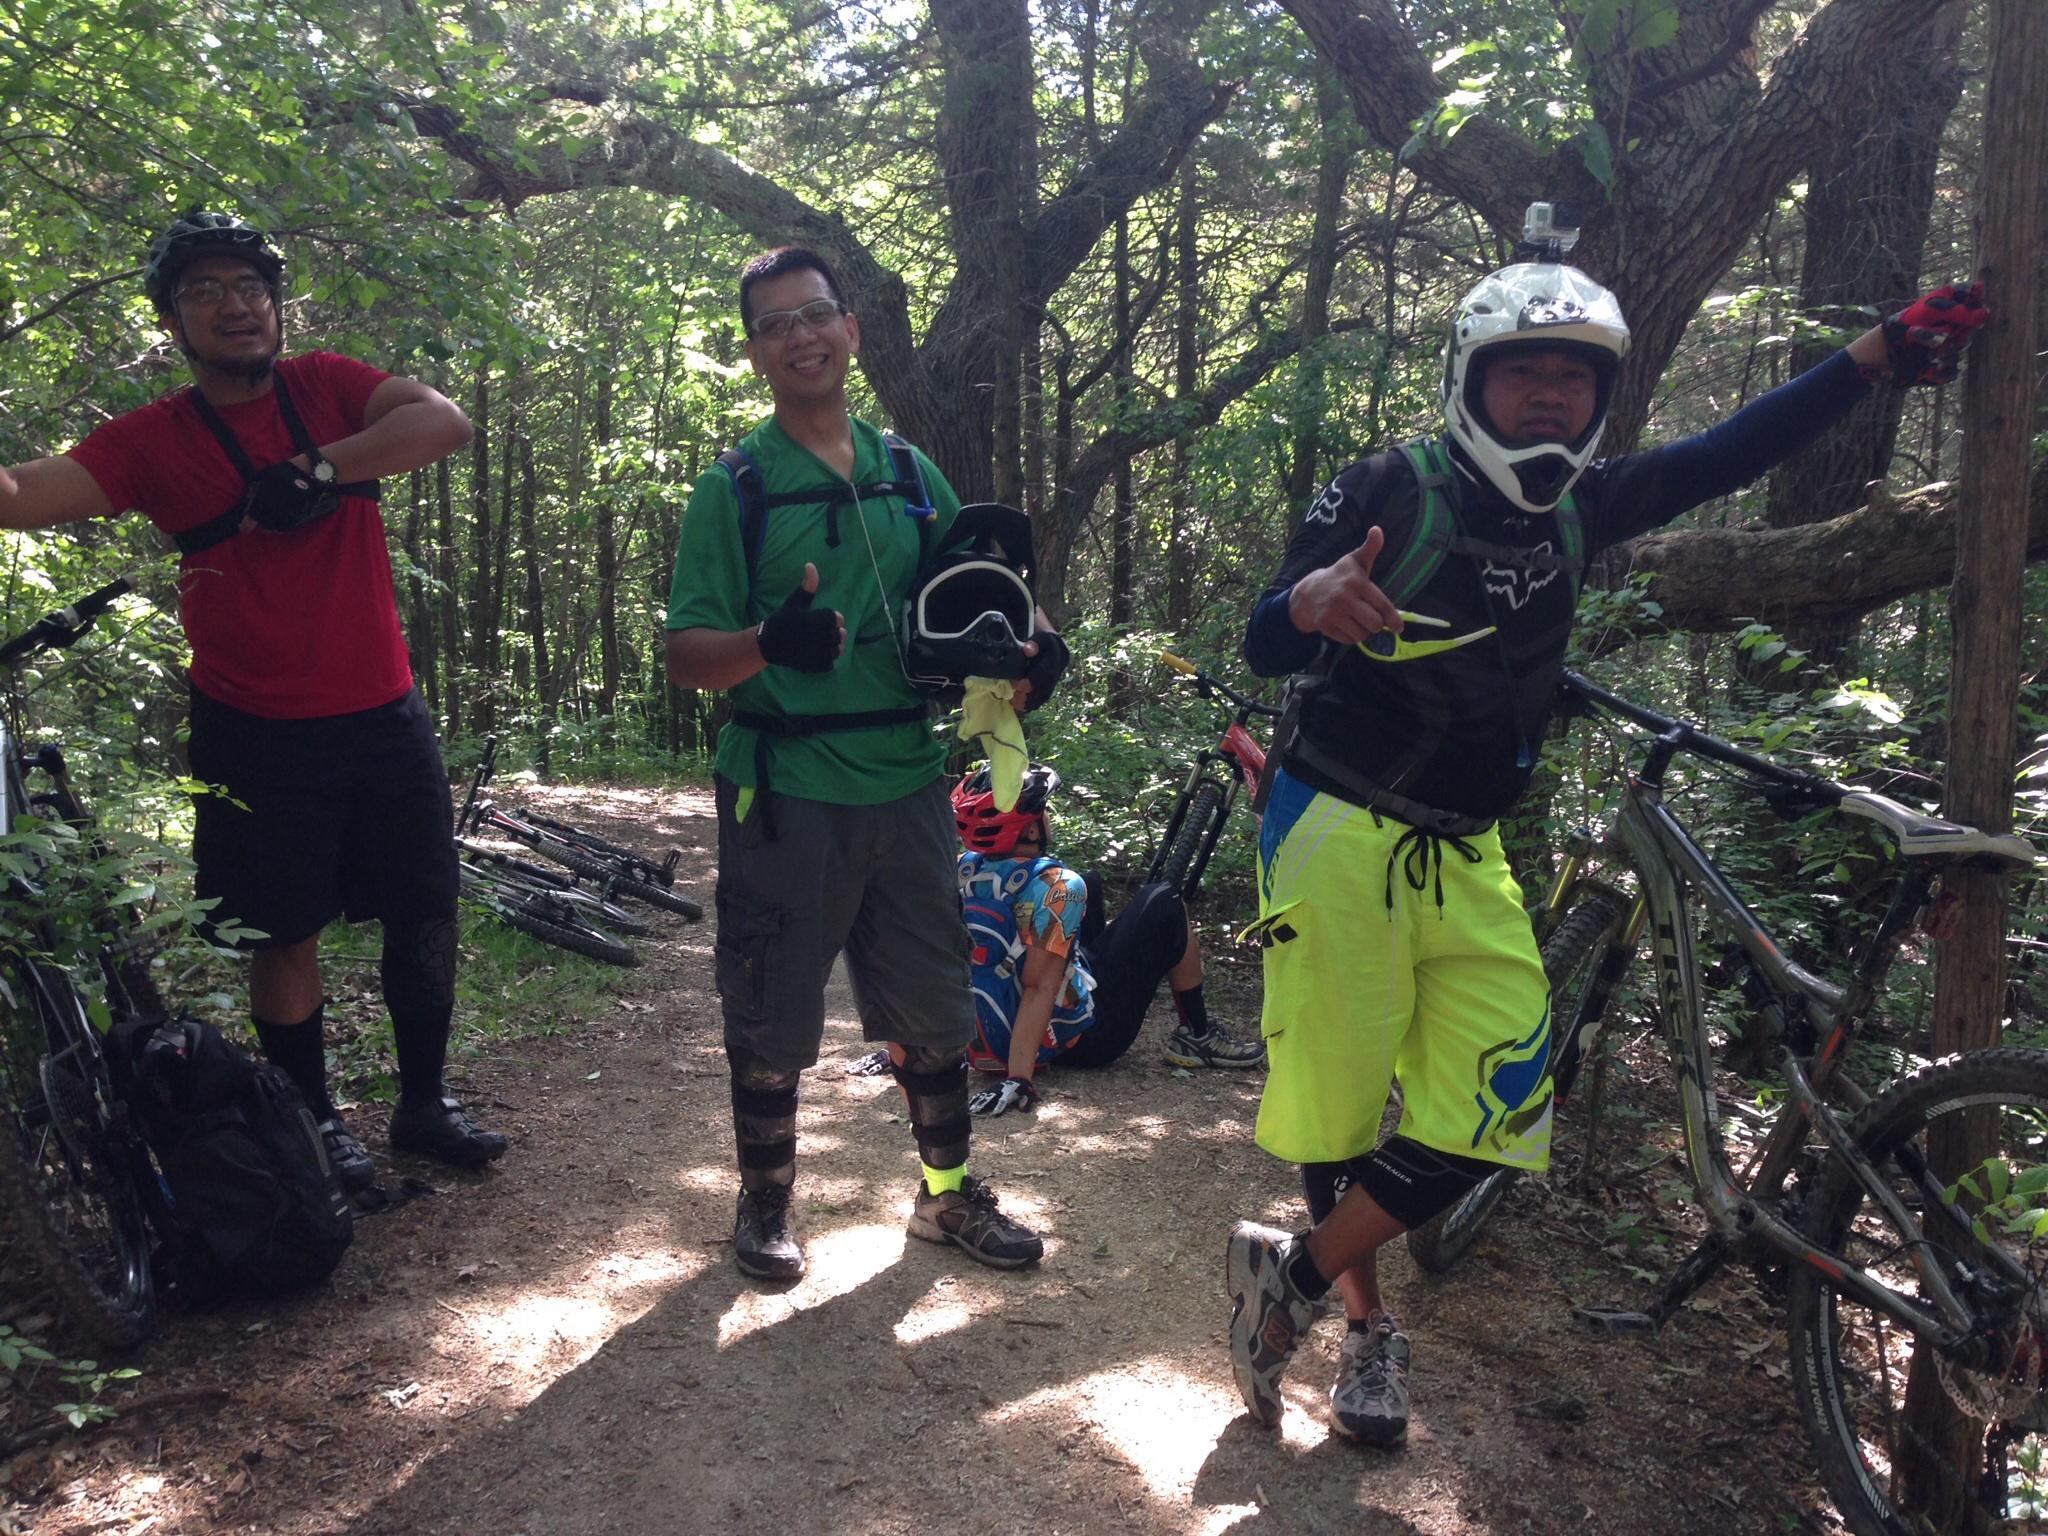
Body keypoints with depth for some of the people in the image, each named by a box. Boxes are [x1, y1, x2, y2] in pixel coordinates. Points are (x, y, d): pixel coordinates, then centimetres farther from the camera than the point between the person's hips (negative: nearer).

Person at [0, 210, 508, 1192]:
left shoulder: (327, 386, 3)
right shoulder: (153, 439, -1)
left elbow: (445, 422, -15)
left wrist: (317, 469, -22)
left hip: (384, 717, 2)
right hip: (258, 736, -2)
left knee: (424, 917, 8)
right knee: (285, 936, 6)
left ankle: (424, 1105, 26)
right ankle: (314, 1122, 25)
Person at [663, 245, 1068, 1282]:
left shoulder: (912, 476, 11)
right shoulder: (734, 488, -2)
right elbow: (685, 654, -7)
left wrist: (1024, 650, -6)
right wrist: (766, 641, -28)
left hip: (907, 779, 4)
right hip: (784, 795, -3)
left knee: (932, 1006, 13)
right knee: (771, 1019, 7)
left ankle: (948, 1192, 32)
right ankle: (764, 1205, 28)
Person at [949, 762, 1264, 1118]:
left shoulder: (961, 870, -7)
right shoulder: (1055, 886, -26)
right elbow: (1039, 988, -31)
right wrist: (1019, 1080, -33)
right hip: (1083, 1042, -7)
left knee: (1090, 884, 22)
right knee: (1164, 903, 4)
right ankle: (1197, 1037, 13)